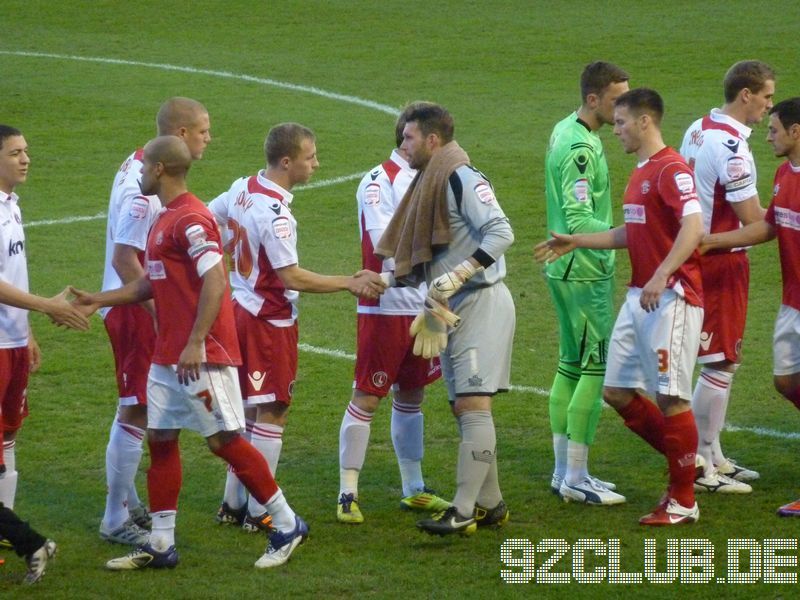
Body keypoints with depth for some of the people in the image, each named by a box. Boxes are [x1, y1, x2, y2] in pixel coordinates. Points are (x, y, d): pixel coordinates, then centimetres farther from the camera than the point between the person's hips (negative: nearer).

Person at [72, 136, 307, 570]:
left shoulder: (190, 220, -16)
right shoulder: (164, 220, 16)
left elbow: (215, 282, -24)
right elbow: (151, 284, 25)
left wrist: (196, 343, -27)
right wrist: (97, 301, 21)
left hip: (203, 356, -10)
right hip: (168, 355, 10)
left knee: (223, 439, -5)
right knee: (160, 439, 8)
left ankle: (287, 526, 6)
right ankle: (160, 545, 12)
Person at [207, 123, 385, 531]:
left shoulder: (243, 189, 3)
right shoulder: (274, 212, -24)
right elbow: (291, 277, -25)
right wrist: (350, 283, -20)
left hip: (241, 309, 9)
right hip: (270, 321, -9)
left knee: (249, 409, 17)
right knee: (273, 413, -1)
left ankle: (233, 504, 23)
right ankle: (258, 512, 3)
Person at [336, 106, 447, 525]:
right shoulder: (379, 183, -12)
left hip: (424, 306, 7)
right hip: (386, 306, -7)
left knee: (411, 396, 16)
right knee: (366, 398, -3)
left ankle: (413, 490, 25)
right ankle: (347, 493, 3)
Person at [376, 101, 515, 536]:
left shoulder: (462, 178, -13)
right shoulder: (430, 183, 17)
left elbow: (500, 232, -23)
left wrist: (458, 275, -26)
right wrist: (433, 306, 15)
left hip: (481, 303, -10)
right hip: (453, 310, 10)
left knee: (472, 404, -13)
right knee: (464, 408, 12)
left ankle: (463, 511, -16)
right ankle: (489, 503, 20)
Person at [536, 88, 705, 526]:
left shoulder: (671, 170, -14)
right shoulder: (640, 173, 17)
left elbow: (693, 227, -27)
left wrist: (661, 276, -36)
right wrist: (576, 242, 26)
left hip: (672, 297, -10)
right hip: (639, 297, 10)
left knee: (670, 397, -6)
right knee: (617, 391, 9)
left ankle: (683, 501, 3)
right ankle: (685, 463, 22)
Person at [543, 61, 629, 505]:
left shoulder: (564, 131, 11)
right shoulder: (581, 148, -20)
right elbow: (579, 221, -25)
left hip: (563, 267, 10)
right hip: (585, 273, -10)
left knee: (572, 365, 14)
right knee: (597, 368, -6)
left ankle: (564, 472, 20)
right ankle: (576, 479, -4)